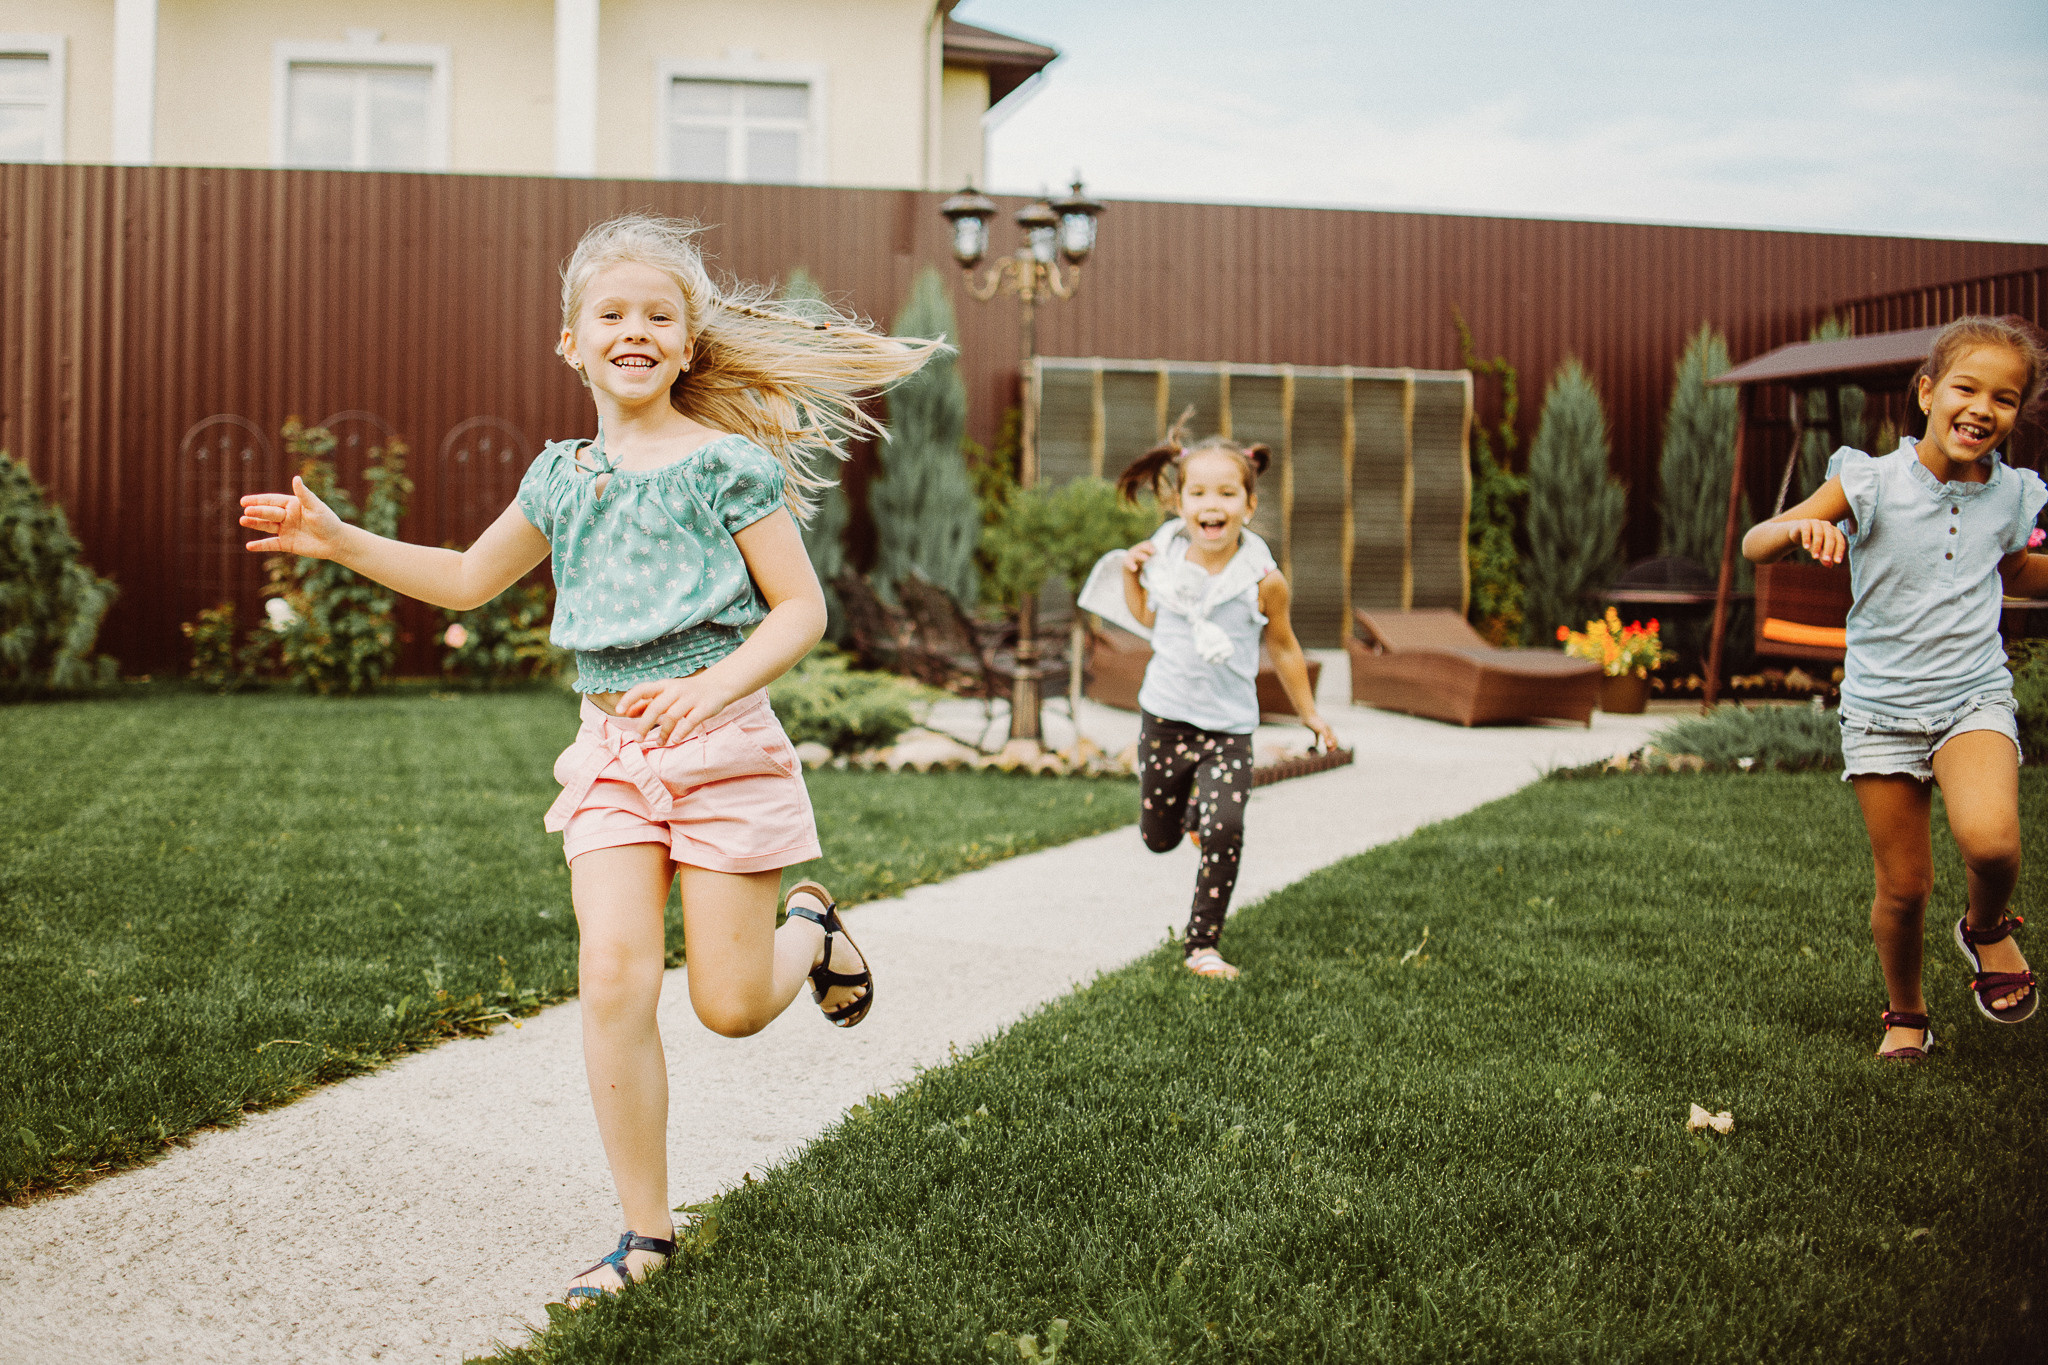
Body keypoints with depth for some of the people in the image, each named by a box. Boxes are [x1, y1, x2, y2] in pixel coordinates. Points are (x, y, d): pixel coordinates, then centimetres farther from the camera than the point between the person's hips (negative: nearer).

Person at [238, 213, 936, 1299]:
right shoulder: (562, 478, 9)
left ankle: (809, 928, 38)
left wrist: (714, 686, -22)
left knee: (729, 1004, 1)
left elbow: (801, 609, -6)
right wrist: (338, 539, 12)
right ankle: (645, 1231, 5)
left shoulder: (725, 464, -6)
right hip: (612, 748, 4)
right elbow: (470, 578, 22)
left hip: (720, 738, -4)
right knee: (612, 981, -8)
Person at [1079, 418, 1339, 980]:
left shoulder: (1263, 580, -13)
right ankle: (1192, 806, 51)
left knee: (1223, 834, -17)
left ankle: (1203, 945, -2)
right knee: (1158, 838, 15)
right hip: (1163, 716, 3)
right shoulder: (1166, 558, -6)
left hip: (1229, 728, -3)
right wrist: (1130, 575, -4)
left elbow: (1282, 645, 4)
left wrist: (1308, 712, 11)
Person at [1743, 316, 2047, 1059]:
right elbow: (1753, 545, -16)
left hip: (1974, 697, 1)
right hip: (1882, 707, -1)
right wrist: (1799, 529, -36)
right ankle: (1905, 1014, 32)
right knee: (1904, 887, 5)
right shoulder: (1875, 483, -9)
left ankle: (1987, 928, 7)